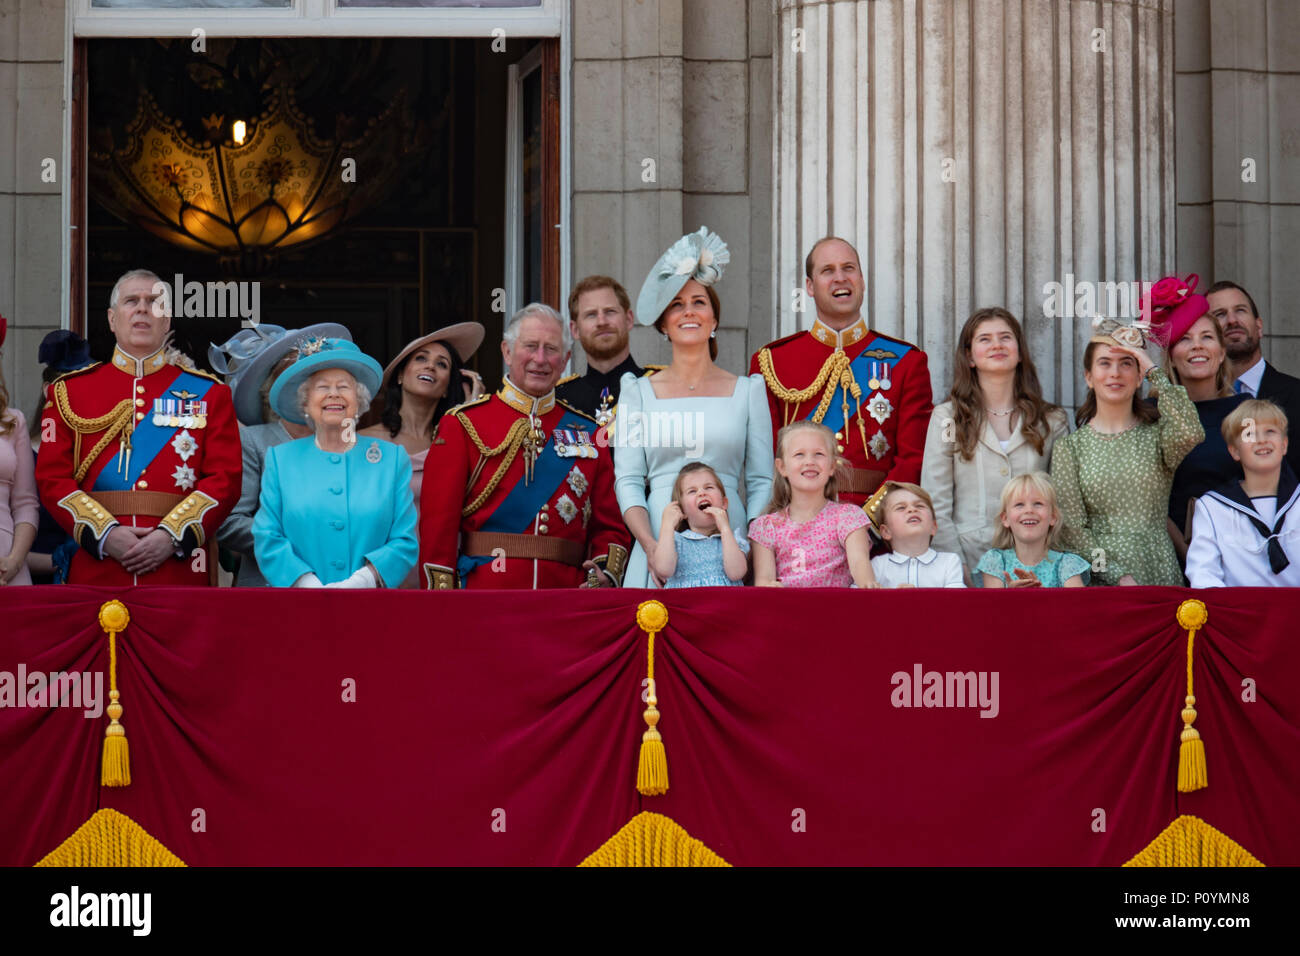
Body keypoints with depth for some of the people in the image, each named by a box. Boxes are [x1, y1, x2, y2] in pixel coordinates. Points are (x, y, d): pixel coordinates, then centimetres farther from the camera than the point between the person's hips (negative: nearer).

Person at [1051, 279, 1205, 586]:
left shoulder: (1157, 434, 7)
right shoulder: (1071, 446, 6)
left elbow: (1191, 434, -16)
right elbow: (1070, 525, 0)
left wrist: (1154, 372, -8)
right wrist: (1117, 576, -12)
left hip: (1159, 573, 0)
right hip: (1098, 580, 0)